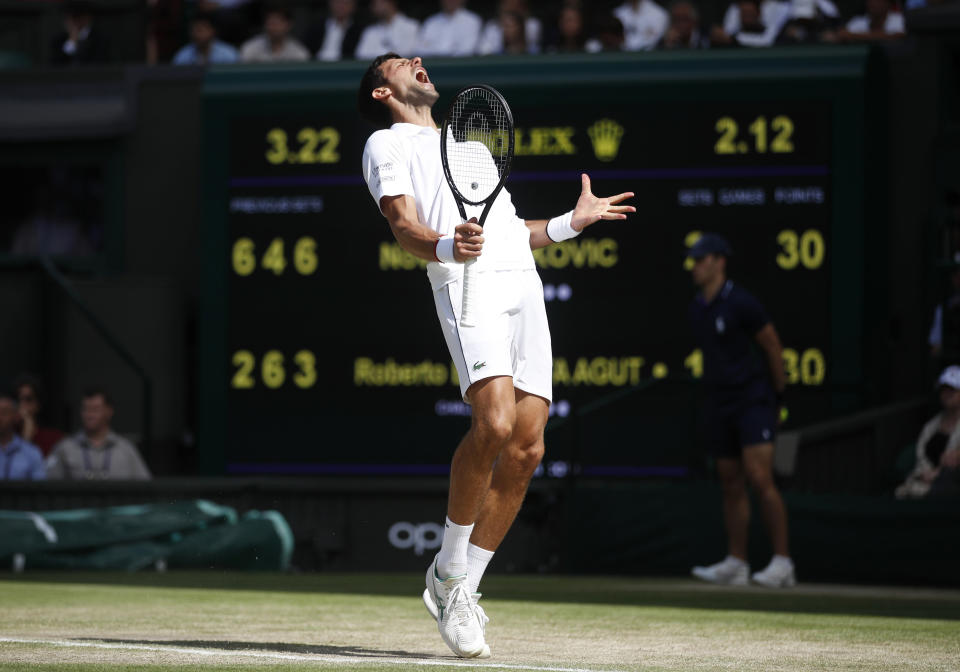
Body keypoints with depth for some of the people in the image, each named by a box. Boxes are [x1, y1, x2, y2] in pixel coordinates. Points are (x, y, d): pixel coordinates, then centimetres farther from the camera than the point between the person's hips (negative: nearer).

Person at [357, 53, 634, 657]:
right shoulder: (388, 144, 15)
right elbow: (405, 227, -1)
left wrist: (574, 222, 34)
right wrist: (447, 246, -22)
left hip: (525, 286, 7)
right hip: (467, 285, -7)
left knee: (526, 449, -3)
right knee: (495, 424, -25)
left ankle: (463, 591, 7)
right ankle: (450, 573, -8)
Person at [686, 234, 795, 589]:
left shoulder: (741, 303, -13)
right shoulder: (696, 309, 10)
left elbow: (772, 345, -6)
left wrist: (778, 391, 0)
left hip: (753, 399, -8)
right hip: (719, 403, 8)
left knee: (760, 479, -16)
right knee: (731, 485, 9)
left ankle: (782, 563, -16)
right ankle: (735, 564, 12)